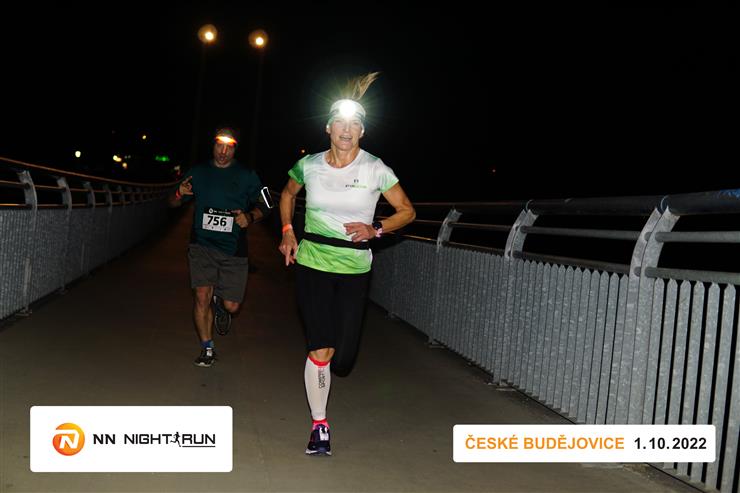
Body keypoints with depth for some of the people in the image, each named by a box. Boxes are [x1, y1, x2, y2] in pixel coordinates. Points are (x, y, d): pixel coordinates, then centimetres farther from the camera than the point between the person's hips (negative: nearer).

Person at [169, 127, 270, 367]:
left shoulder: (247, 176, 3)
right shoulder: (198, 172, 8)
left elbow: (262, 207, 9)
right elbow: (173, 203, 14)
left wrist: (250, 217, -13)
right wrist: (180, 194, -10)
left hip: (233, 249, 0)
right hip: (202, 245, 1)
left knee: (231, 306, -2)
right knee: (202, 296, -10)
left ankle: (219, 303, 37)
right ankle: (207, 350, 9)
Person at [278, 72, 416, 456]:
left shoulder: (375, 170, -5)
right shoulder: (309, 165, 0)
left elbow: (407, 211, 4)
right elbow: (287, 194, 21)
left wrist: (375, 230, -12)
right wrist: (287, 231, 8)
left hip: (355, 270, 0)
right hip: (313, 265, 0)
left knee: (343, 359, 1)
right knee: (320, 349, -6)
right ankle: (319, 426, 12)